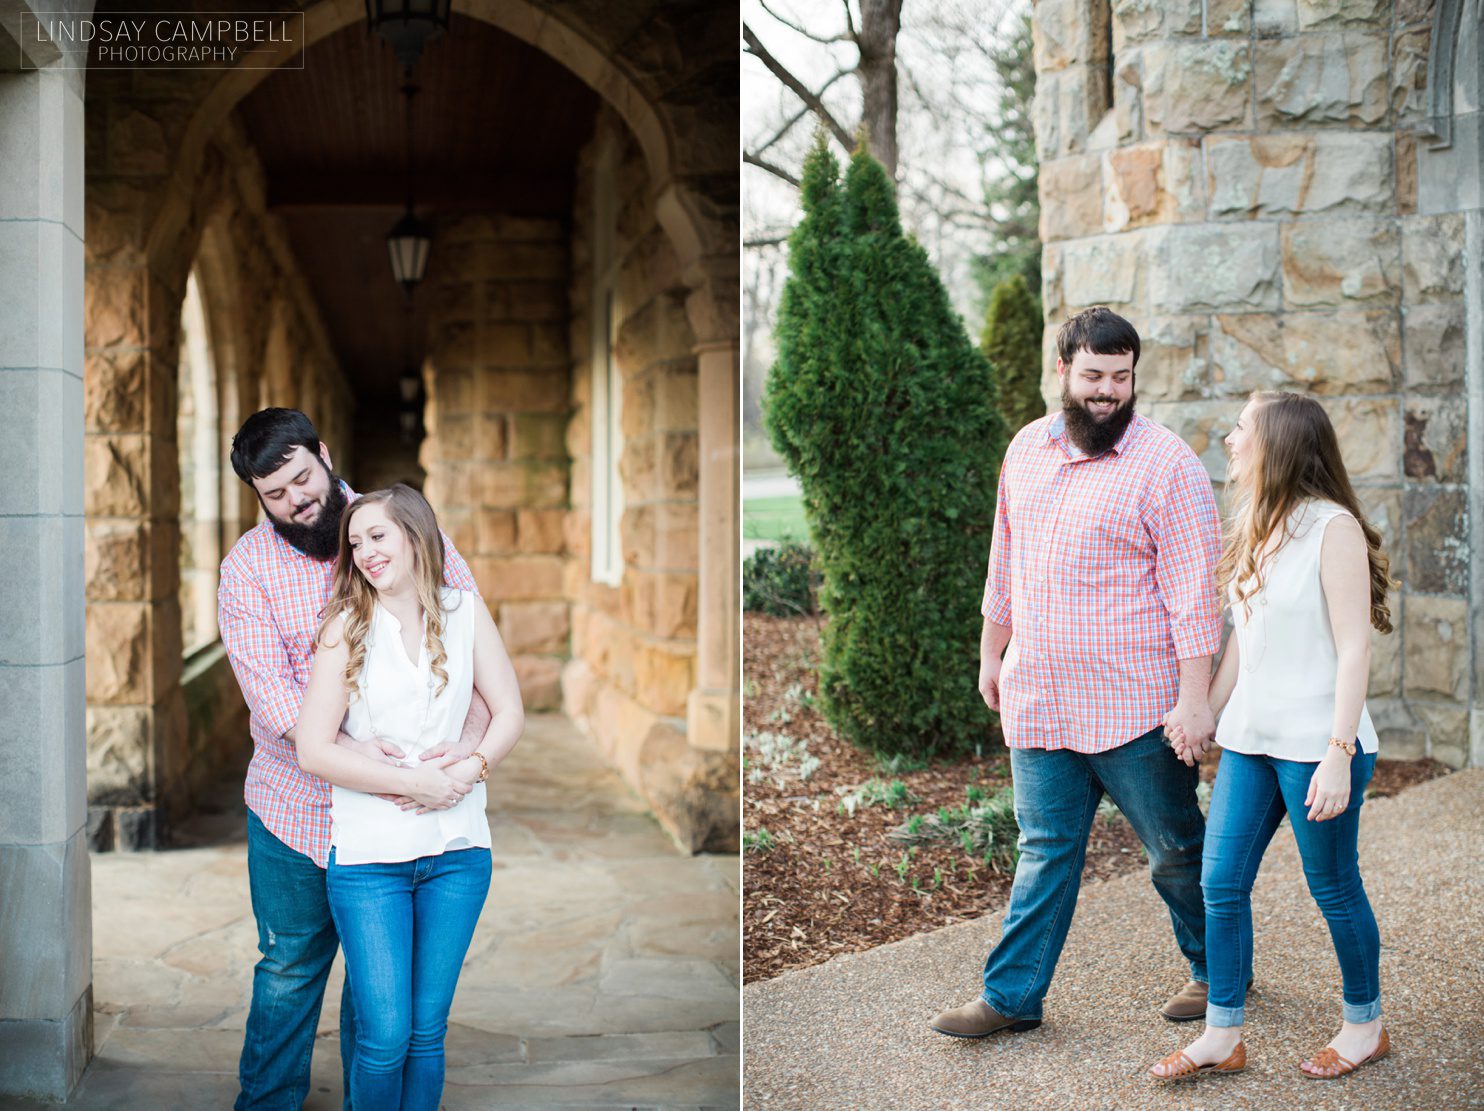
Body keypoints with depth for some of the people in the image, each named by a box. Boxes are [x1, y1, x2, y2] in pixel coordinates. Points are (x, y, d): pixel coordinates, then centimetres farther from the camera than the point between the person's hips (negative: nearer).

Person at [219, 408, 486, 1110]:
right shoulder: (247, 568, -5)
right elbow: (270, 689, -15)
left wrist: (471, 742, -23)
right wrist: (348, 751, -30)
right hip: (295, 805, 0)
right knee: (289, 966, 14)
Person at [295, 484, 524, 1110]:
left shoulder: (465, 612, 7)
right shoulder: (346, 628, -1)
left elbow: (509, 713, 6)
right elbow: (313, 751, -6)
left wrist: (470, 770, -12)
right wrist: (413, 782, -13)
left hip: (457, 850, 2)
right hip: (369, 852, -2)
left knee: (428, 1031, 8)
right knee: (385, 1036, -4)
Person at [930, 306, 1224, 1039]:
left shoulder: (1165, 463, -11)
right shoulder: (1027, 449, 8)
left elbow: (1194, 589, -13)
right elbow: (1005, 562, 18)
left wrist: (1194, 698, -16)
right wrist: (992, 653, 20)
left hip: (1134, 705, -5)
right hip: (1038, 699, 5)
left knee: (1176, 849, 11)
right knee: (1045, 852, 12)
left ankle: (1217, 972, 31)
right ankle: (1012, 997, 19)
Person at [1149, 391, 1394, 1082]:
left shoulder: (1333, 527, -12)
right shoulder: (1256, 530, 11)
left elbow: (1353, 650, -15)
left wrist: (1339, 757, -19)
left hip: (1317, 743, -7)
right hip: (1249, 739, 7)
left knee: (1334, 887, 6)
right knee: (1221, 882, 5)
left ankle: (1365, 1026, 26)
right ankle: (1223, 1037, 16)